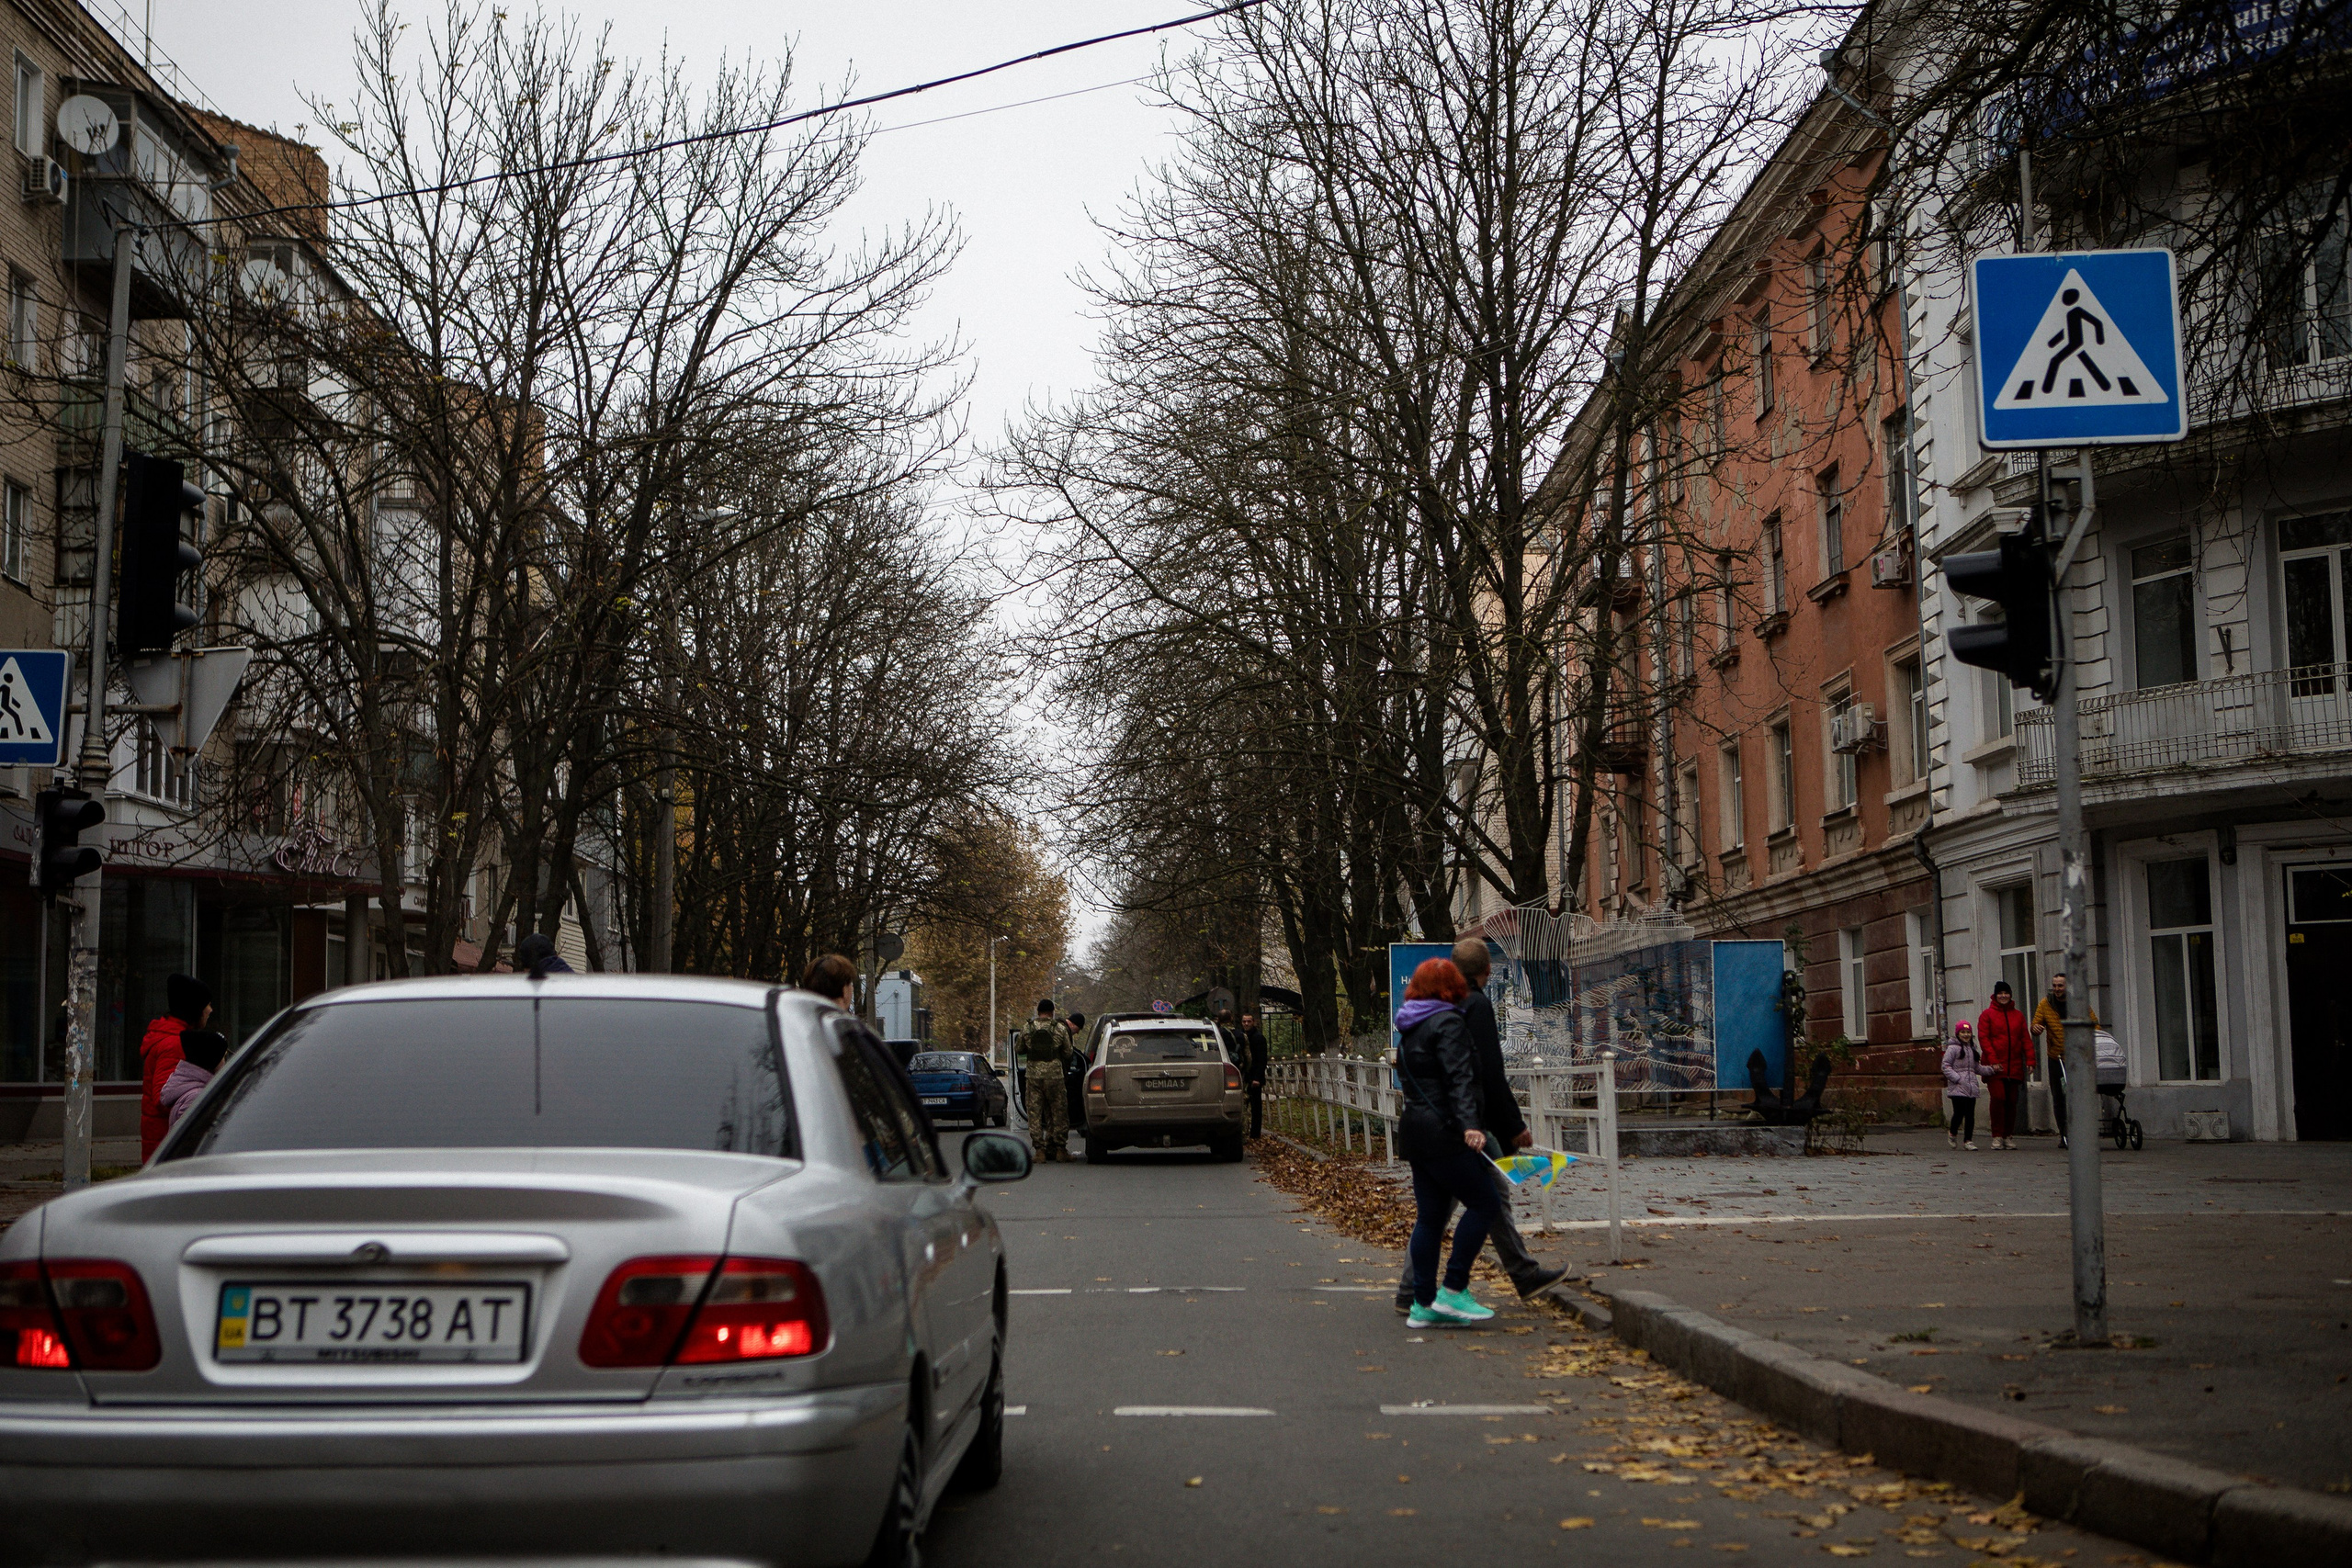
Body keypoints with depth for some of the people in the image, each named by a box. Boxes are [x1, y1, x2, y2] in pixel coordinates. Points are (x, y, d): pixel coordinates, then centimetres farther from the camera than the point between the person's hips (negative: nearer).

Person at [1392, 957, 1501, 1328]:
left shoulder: (1411, 1029, 19)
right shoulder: (1448, 1022, -9)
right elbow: (1459, 1078, -21)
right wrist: (1469, 1124, -31)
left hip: (1414, 1128, 10)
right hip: (1443, 1133, -9)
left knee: (1430, 1216, 10)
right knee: (1484, 1201, -5)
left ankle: (1423, 1304, 9)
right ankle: (1452, 1290, -7)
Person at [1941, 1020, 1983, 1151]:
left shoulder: (1972, 1049, 18)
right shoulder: (1952, 1048, -3)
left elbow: (1977, 1067, 21)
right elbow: (1946, 1067, -6)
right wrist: (1958, 1079, -14)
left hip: (1971, 1088, 6)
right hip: (1957, 1088, -6)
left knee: (1970, 1114, 4)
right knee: (1959, 1112, -8)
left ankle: (1968, 1140, 11)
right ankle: (1952, 1133, 18)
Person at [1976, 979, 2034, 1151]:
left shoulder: (2018, 1016, 14)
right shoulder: (1987, 1015, 3)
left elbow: (2026, 1039, 11)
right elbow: (1983, 1038, -3)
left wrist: (2030, 1060, -2)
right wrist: (1993, 1060, -13)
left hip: (2014, 1066, 4)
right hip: (1994, 1066, -4)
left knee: (2012, 1101, 5)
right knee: (1998, 1098, -12)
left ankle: (2008, 1135, 14)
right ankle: (1997, 1136, -6)